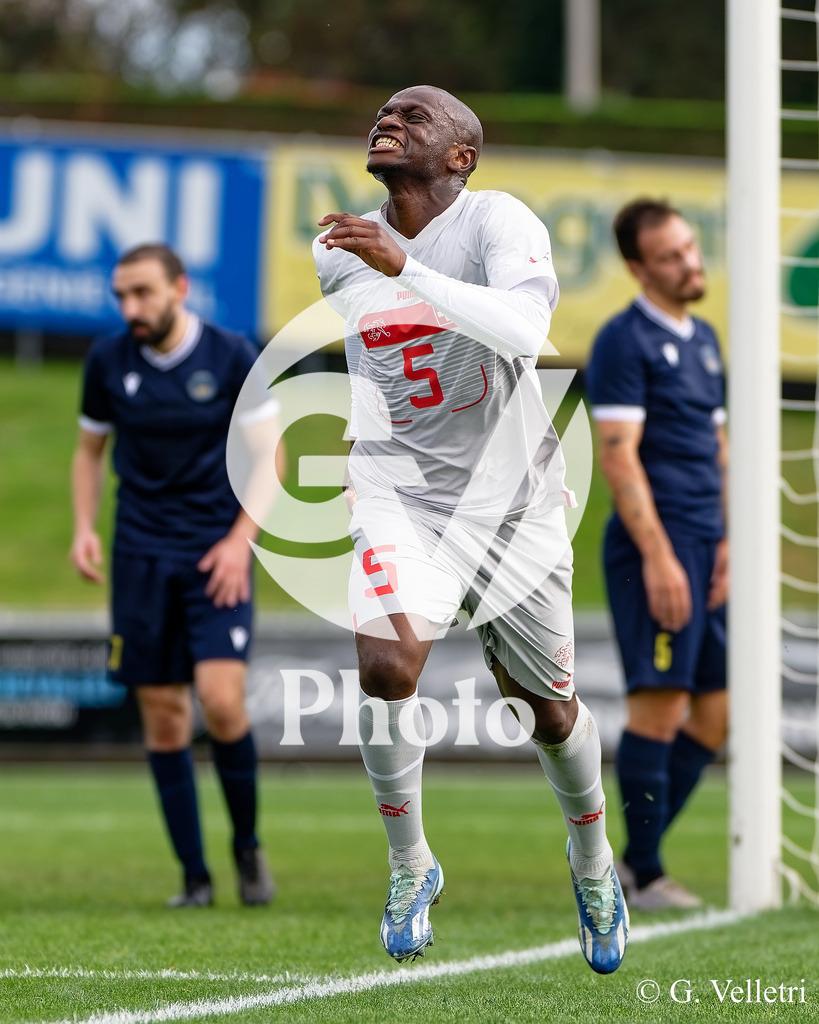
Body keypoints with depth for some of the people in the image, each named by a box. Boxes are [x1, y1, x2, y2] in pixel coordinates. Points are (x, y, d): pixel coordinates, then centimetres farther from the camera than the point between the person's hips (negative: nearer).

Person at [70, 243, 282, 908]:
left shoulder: (233, 357, -5)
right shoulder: (108, 362, 2)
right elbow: (90, 450, 15)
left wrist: (240, 540, -10)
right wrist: (84, 527, 0)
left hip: (216, 558, -3)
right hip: (140, 555, 3)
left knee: (221, 701, -16)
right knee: (163, 716, 0)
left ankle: (248, 845, 7)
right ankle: (195, 876, 8)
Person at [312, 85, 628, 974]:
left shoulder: (498, 223, -15)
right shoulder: (340, 251, 2)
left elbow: (525, 329, -34)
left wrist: (406, 268, -38)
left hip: (511, 496, -2)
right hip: (398, 496, 2)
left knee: (547, 710, 11)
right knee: (385, 666, -25)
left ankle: (592, 863, 41)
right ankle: (409, 865, -3)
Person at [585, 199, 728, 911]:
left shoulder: (703, 339, 18)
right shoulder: (626, 340, -7)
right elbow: (620, 457, -13)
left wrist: (727, 543, 11)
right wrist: (658, 556, -19)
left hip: (707, 550, 8)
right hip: (655, 546, -8)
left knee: (716, 709, 7)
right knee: (660, 702, -8)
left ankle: (633, 861, 14)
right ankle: (644, 875, -1)